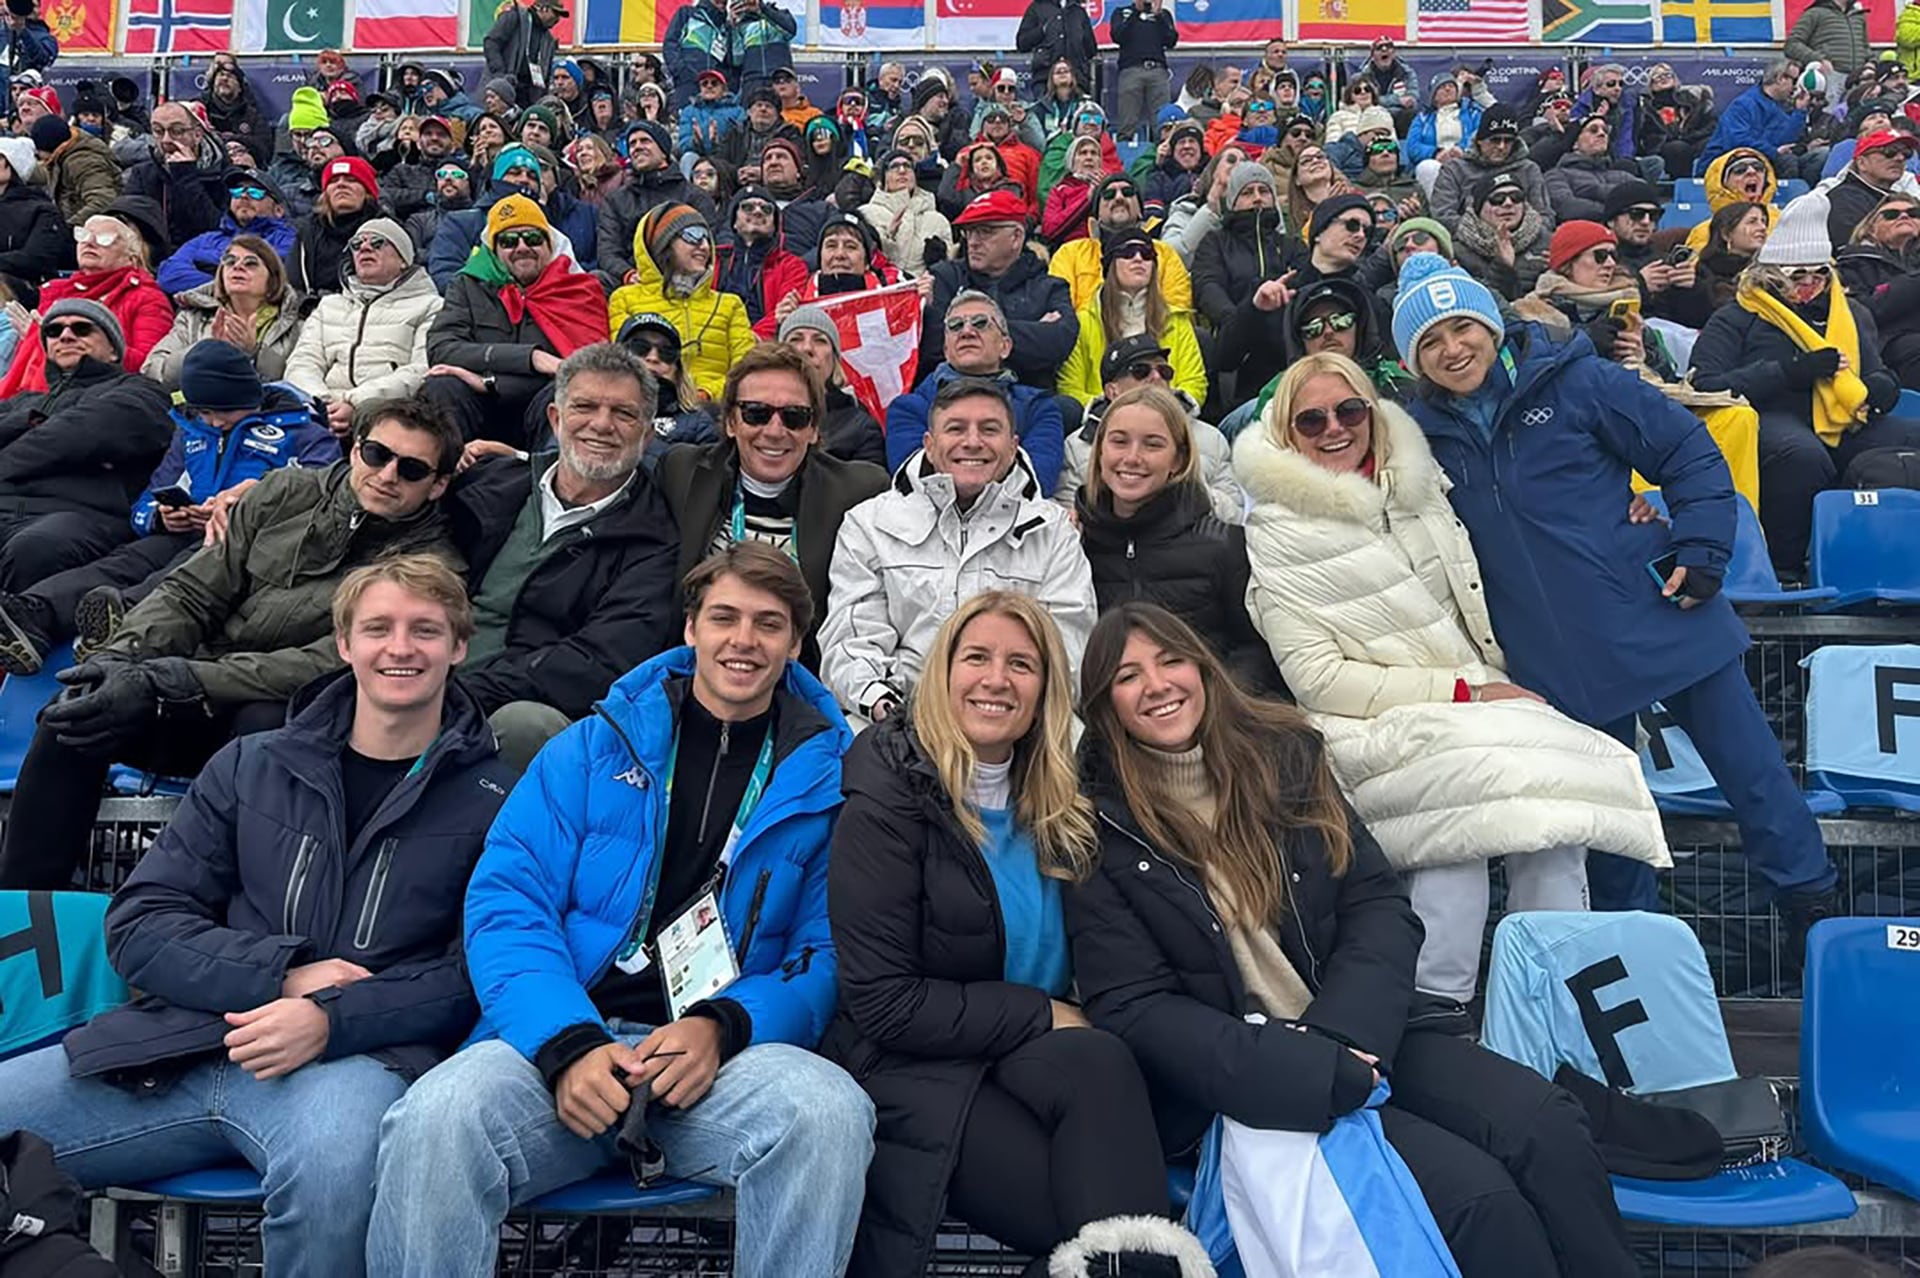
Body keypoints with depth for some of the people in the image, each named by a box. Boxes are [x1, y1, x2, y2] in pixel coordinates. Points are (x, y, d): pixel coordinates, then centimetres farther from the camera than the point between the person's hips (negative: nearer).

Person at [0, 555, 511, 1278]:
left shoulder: (496, 802, 7)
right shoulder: (250, 767, 18)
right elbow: (139, 926, 12)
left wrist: (334, 1016, -16)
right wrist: (283, 973, -5)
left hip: (359, 1056, -3)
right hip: (178, 1049, 4)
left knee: (333, 1163, -37)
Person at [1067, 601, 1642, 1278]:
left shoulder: (1282, 753, 7)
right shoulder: (1098, 827, -4)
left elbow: (1381, 907, 4)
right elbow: (1134, 1008, -9)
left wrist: (1341, 1036, -14)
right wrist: (1314, 1071, -19)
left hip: (1359, 1039, 4)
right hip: (1254, 1084, -4)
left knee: (1547, 1126, -21)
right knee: (1478, 1197, -23)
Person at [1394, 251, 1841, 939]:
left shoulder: (1575, 381, -6)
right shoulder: (1427, 435, 3)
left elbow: (1690, 451, -2)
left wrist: (1701, 549, -11)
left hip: (1662, 615, -2)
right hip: (1560, 659, 2)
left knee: (1750, 767, 6)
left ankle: (1812, 906, 25)